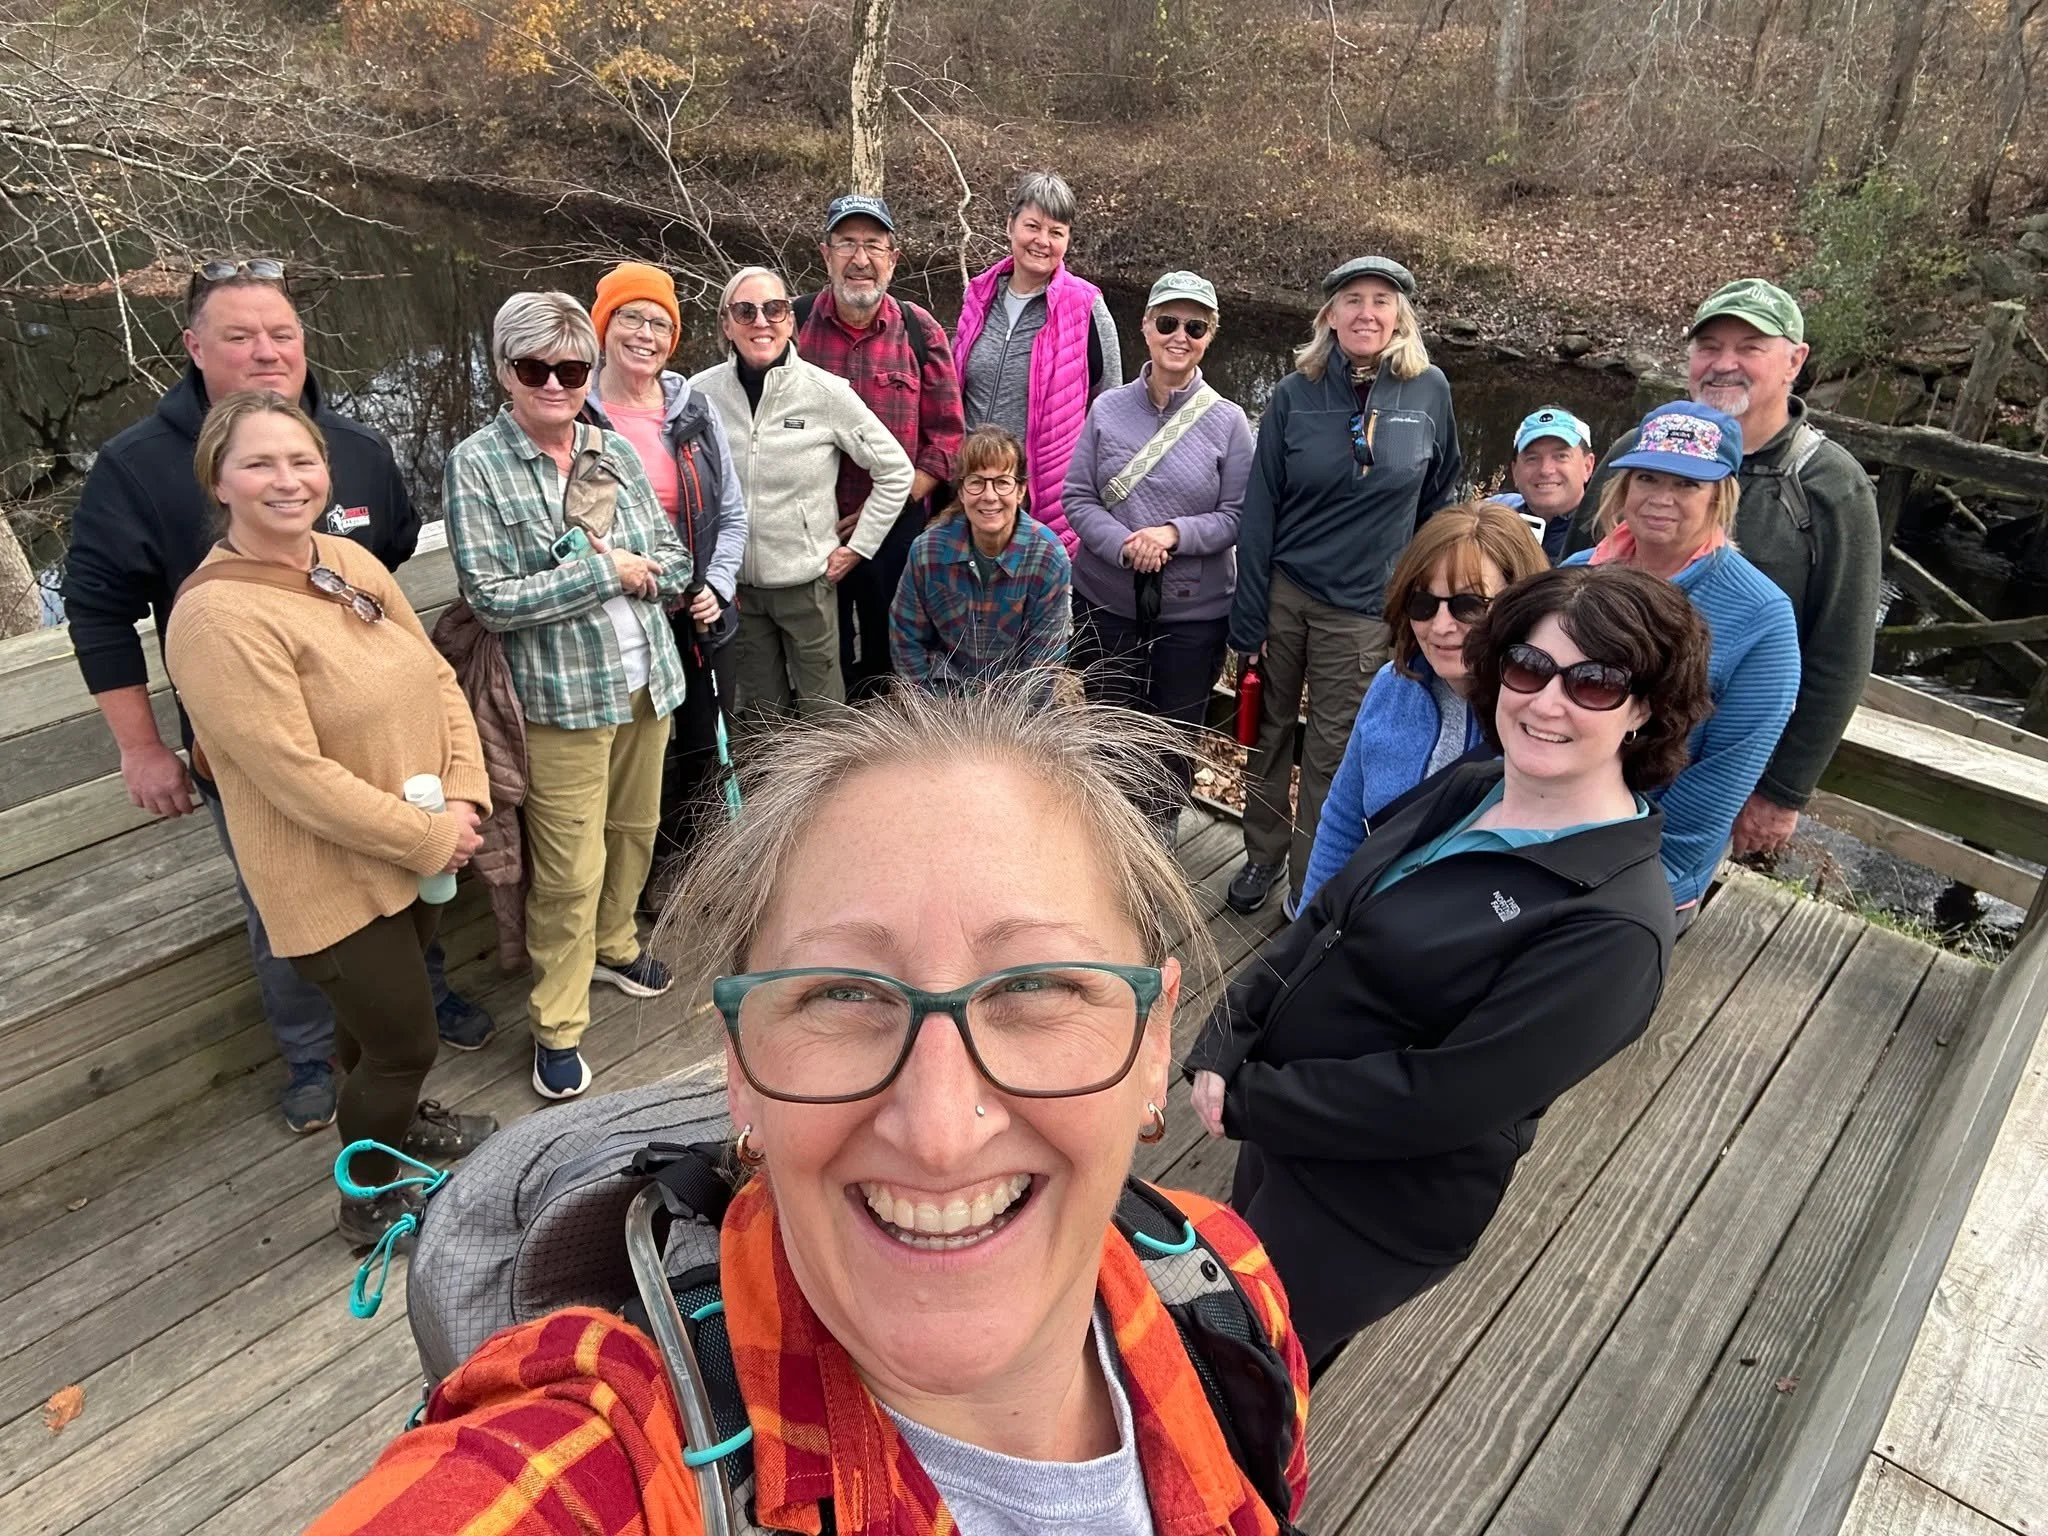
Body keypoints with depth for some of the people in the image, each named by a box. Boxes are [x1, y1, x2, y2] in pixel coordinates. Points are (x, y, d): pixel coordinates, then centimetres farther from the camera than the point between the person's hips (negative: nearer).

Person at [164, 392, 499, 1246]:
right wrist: (433, 837, -18)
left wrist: (464, 796, -11)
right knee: (406, 1041, 6)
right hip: (335, 881, -7)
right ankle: (370, 1202, 31)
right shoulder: (218, 617, -22)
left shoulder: (350, 561, 1)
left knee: (378, 1012, 27)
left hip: (418, 855, 7)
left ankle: (393, 1121, 54)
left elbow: (436, 676, 2)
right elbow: (298, 777, -25)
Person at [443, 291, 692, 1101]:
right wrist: (605, 571, -15)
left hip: (646, 679, 5)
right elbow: (491, 599, -16)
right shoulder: (477, 464, -10)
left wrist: (635, 569, -17)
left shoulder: (614, 449, 4)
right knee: (567, 873, 1)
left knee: (634, 830, 20)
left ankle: (613, 945, 45)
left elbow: (674, 566, 5)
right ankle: (557, 1025, 19)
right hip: (562, 695, -5)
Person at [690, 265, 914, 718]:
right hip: (733, 581, 2)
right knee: (759, 714, 15)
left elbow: (896, 471, -3)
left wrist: (857, 547, -3)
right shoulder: (702, 392, -4)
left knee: (821, 712, 6)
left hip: (807, 579, -2)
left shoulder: (827, 392, -10)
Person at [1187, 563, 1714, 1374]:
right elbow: (1321, 920, 1)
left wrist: (1248, 1100, -20)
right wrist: (1226, 1047, -10)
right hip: (1279, 1128, 7)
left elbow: (1442, 1097, -27)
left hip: (1375, 1210, -7)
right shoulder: (1464, 791, -2)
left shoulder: (1615, 925, -26)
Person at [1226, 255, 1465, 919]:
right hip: (1282, 592, 1)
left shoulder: (1429, 391, -3)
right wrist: (1249, 616, -5)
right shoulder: (1294, 395, -4)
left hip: (1363, 609, 0)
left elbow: (1440, 498, 9)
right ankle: (1263, 857, 30)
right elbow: (1259, 511, -3)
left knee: (1332, 751, 7)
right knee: (1269, 731, 10)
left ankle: (1309, 884, 24)